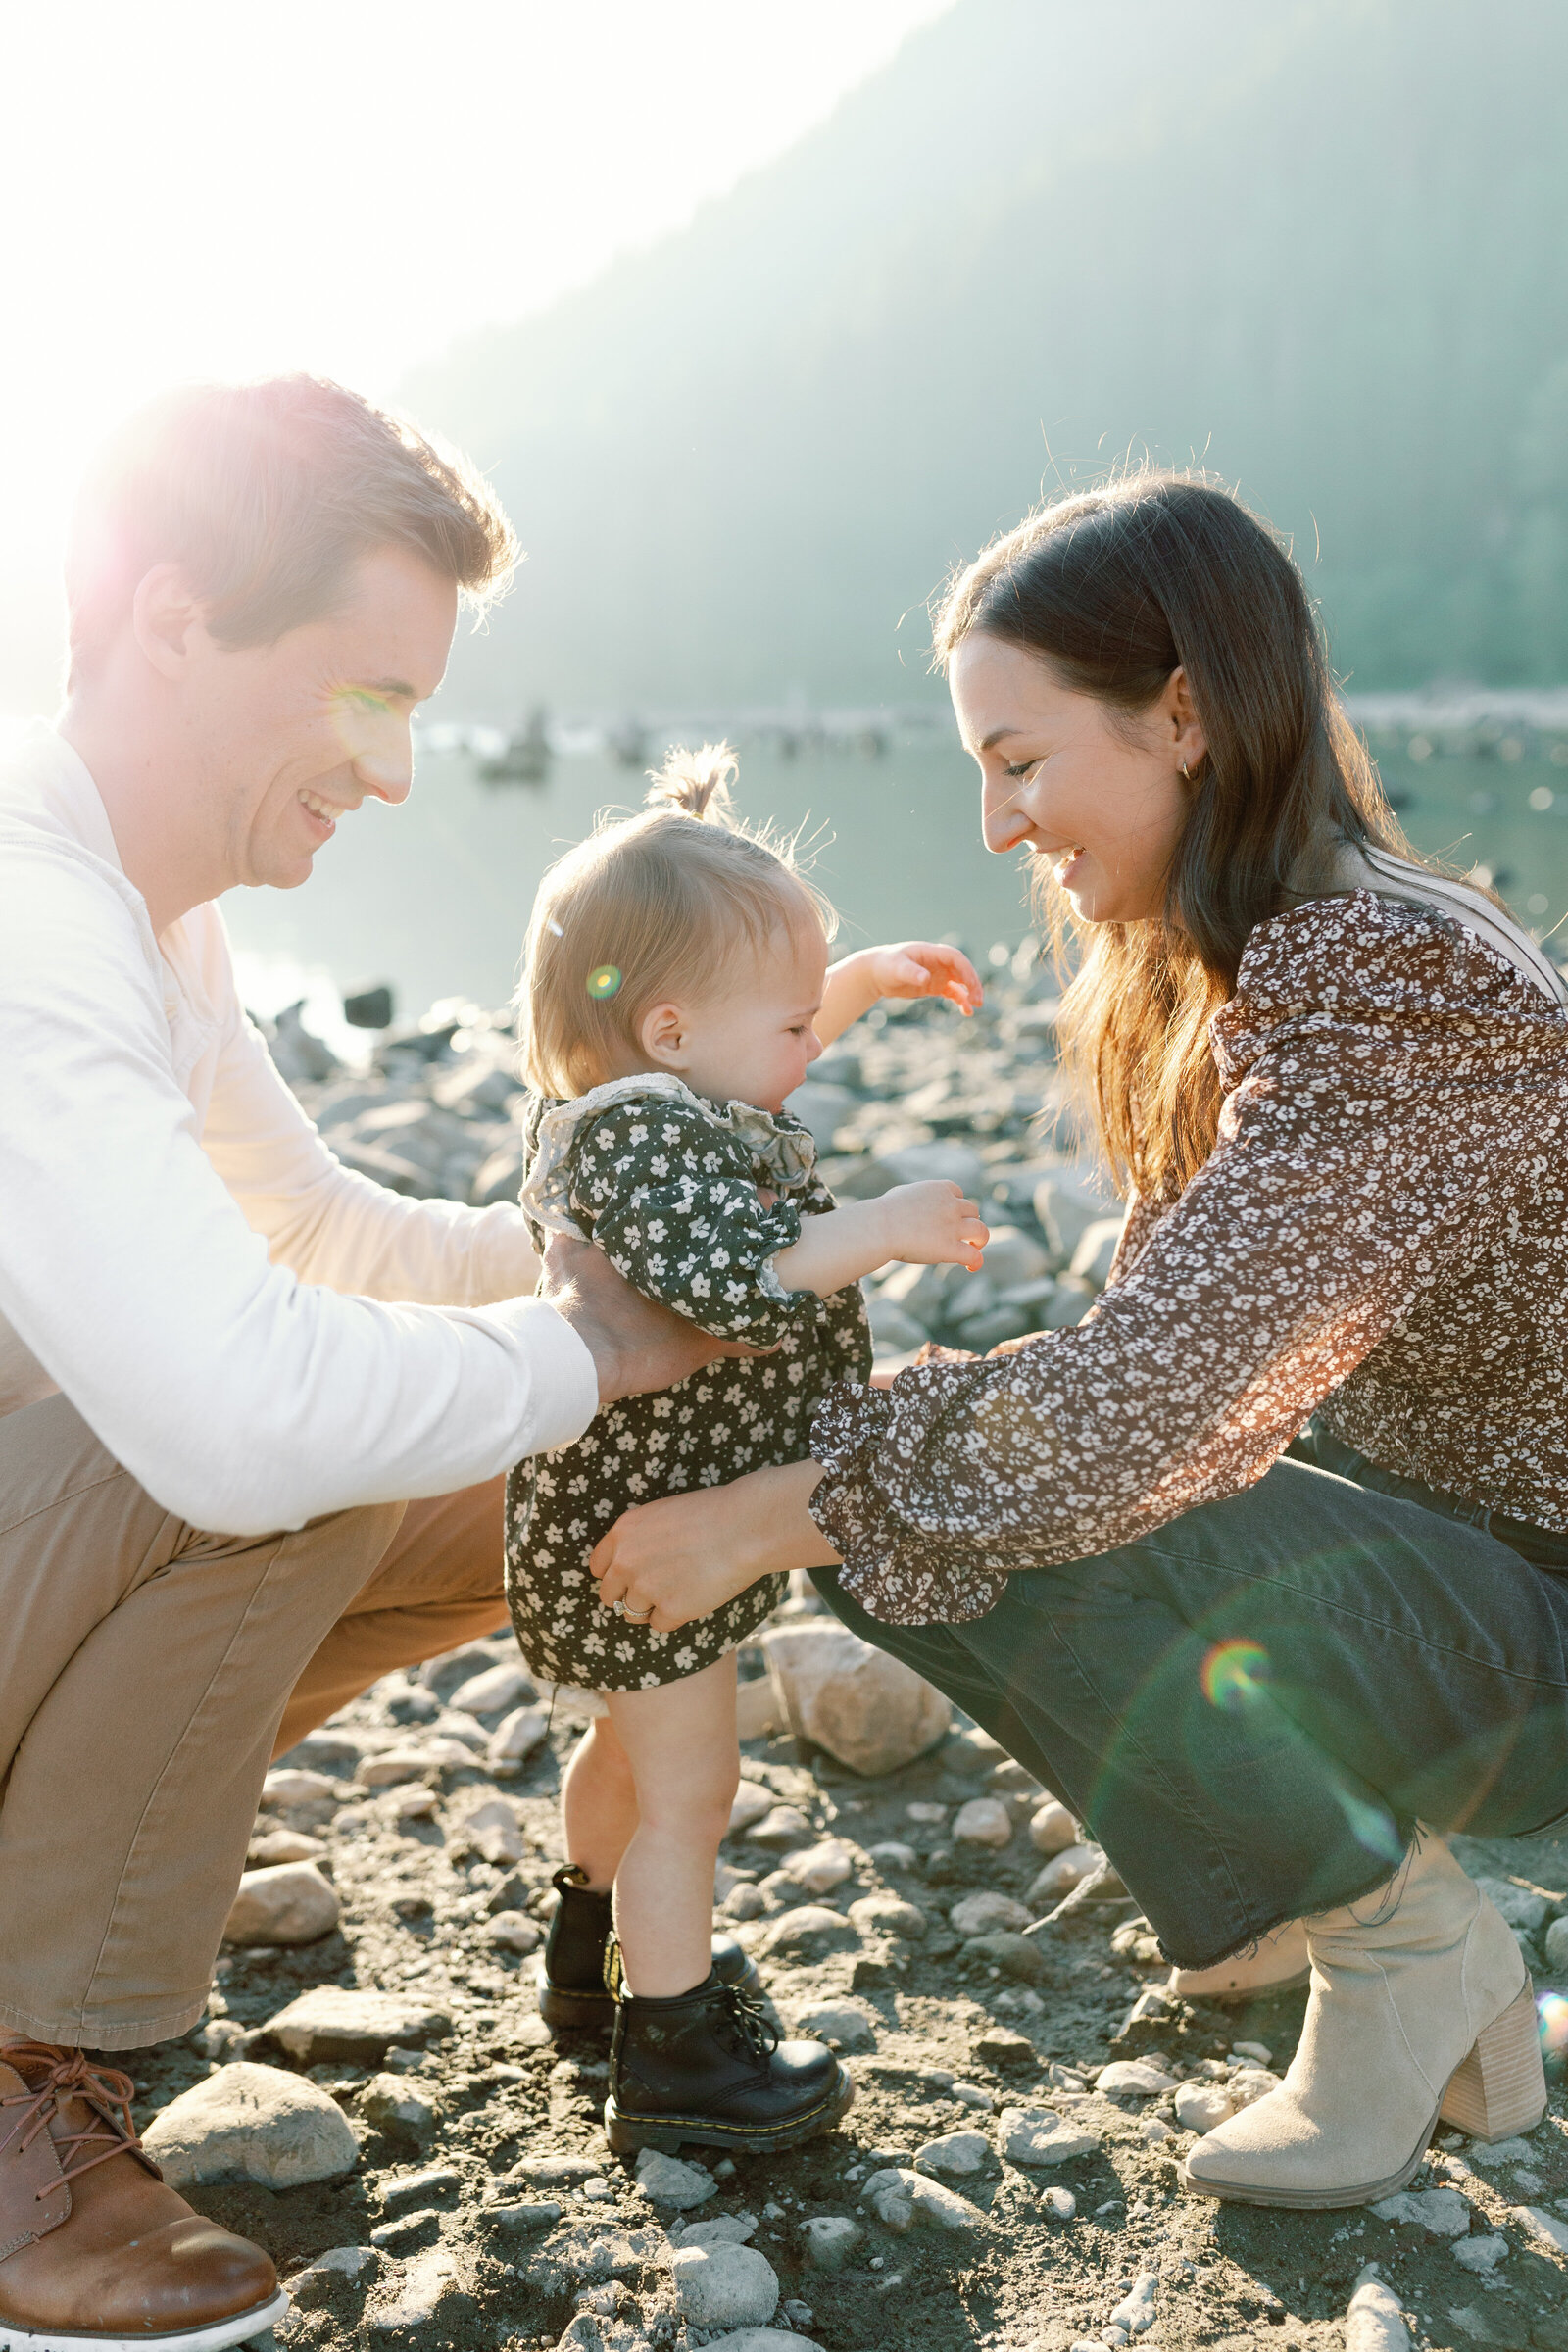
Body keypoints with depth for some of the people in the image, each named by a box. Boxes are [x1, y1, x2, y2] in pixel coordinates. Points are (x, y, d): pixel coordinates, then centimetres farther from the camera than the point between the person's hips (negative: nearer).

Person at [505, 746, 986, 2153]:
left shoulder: (657, 1088, 3)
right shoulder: (641, 1138, -28)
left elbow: (760, 1064, 24)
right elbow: (723, 1274, -43)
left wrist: (867, 979, 18)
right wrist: (881, 1229, -39)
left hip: (644, 1505, 11)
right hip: (652, 1523, -11)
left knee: (637, 1744, 28)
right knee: (687, 1786, 1)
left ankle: (594, 1953, 48)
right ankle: (673, 2061, 14)